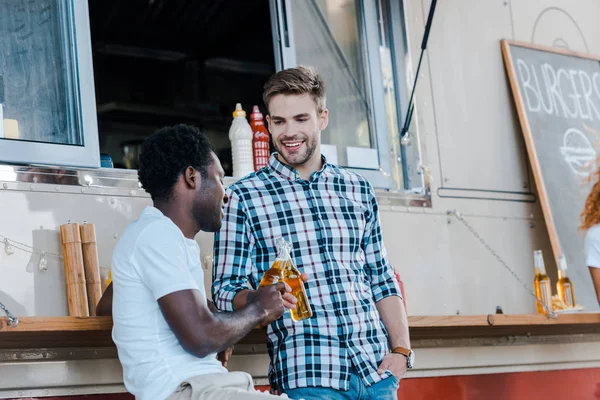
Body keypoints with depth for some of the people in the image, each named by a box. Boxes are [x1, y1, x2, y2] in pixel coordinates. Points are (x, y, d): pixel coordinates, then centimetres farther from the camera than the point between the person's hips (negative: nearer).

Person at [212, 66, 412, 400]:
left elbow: (383, 279, 14)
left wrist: (401, 350, 2)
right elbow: (226, 290, -1)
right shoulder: (244, 197, 1)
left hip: (377, 369, 4)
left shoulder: (359, 191, 13)